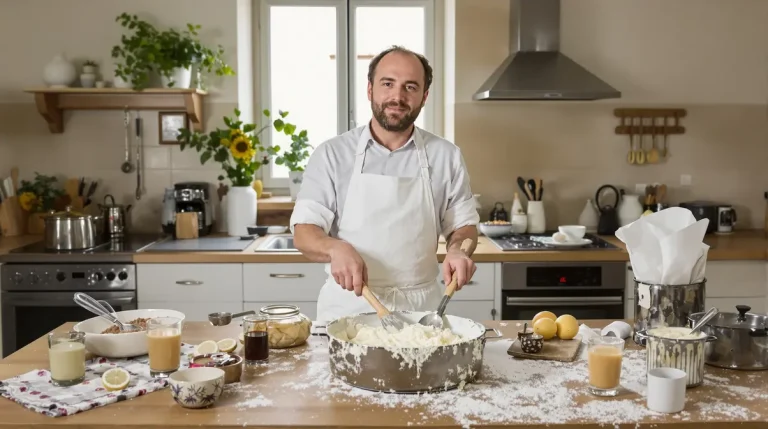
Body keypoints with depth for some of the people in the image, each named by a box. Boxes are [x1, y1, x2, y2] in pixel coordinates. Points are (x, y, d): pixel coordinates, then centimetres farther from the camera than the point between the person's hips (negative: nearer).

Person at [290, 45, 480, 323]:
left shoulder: (446, 156, 5)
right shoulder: (332, 154, 2)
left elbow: (463, 224, 13)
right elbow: (304, 231, -2)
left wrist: (457, 249, -9)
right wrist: (335, 248, -23)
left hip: (421, 309, 1)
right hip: (347, 307, -1)